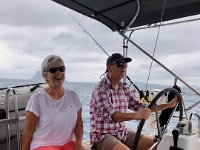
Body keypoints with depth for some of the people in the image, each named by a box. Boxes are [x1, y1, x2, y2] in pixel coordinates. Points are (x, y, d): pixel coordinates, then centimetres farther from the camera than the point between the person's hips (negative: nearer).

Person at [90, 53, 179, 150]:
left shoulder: (124, 89, 7)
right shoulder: (101, 89, -17)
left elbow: (142, 107, 11)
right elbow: (111, 115, -32)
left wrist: (169, 105, 6)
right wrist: (134, 115, -50)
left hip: (122, 133, 8)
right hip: (102, 136, -7)